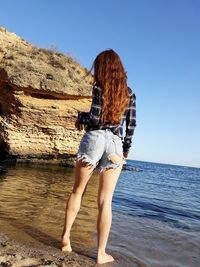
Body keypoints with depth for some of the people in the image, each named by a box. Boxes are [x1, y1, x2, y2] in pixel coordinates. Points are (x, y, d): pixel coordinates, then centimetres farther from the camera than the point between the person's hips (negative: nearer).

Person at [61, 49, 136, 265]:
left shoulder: (99, 87, -1)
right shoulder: (129, 93, 12)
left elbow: (95, 117, -11)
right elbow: (131, 124, 10)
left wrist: (80, 117, 9)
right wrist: (126, 147, 19)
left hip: (94, 139, -2)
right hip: (115, 145, 3)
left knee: (77, 191, 15)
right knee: (105, 201, 3)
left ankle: (66, 237, 16)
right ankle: (101, 254, 8)